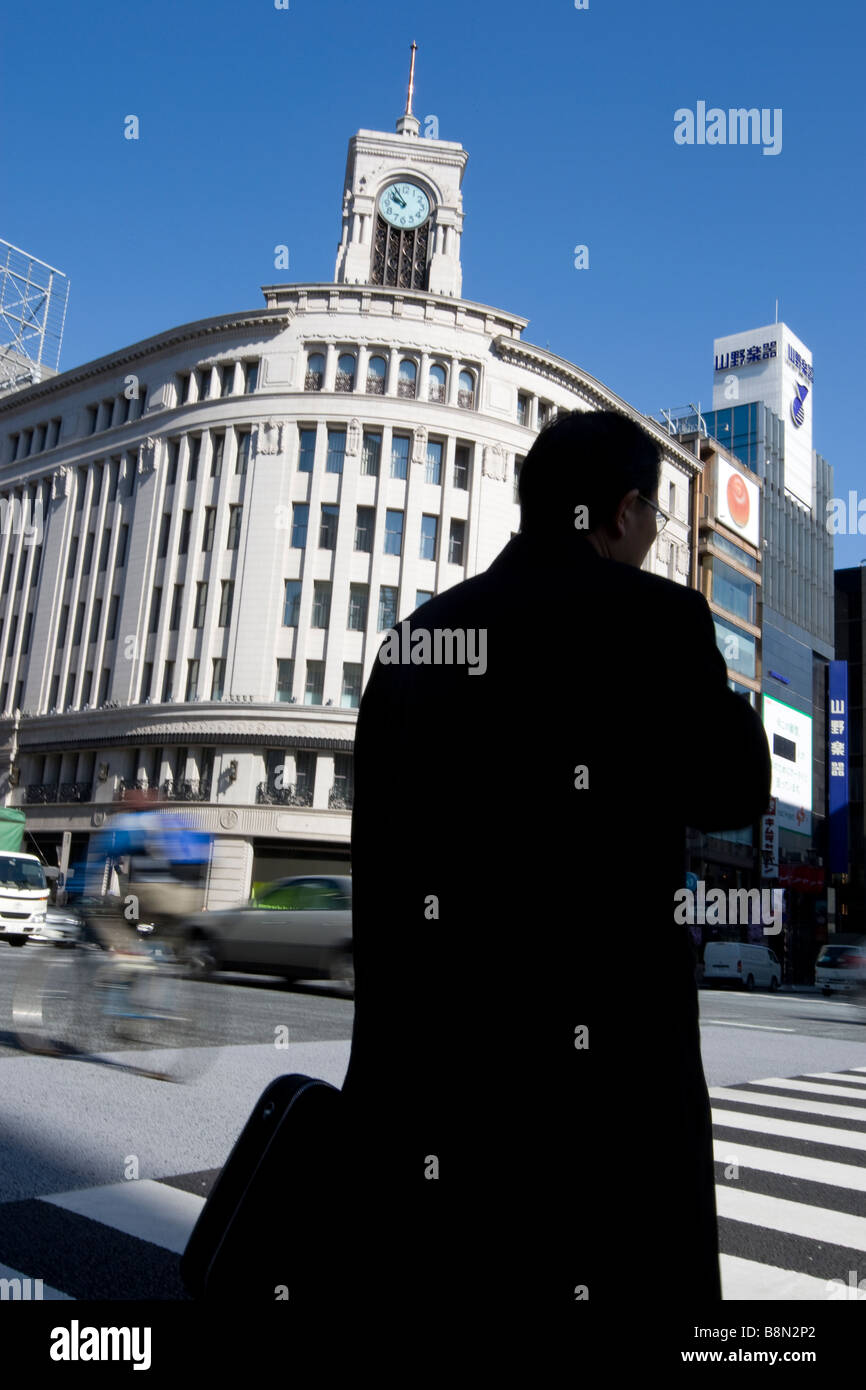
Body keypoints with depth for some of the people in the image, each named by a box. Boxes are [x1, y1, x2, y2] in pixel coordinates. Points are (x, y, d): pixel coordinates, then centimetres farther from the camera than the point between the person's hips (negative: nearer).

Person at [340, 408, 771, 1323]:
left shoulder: (415, 638, 7)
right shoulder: (653, 619, -8)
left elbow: (374, 849, 10)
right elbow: (731, 794, 4)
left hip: (427, 1035, 5)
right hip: (601, 1032, -5)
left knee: (437, 1279, 14)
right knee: (619, 1271, 8)